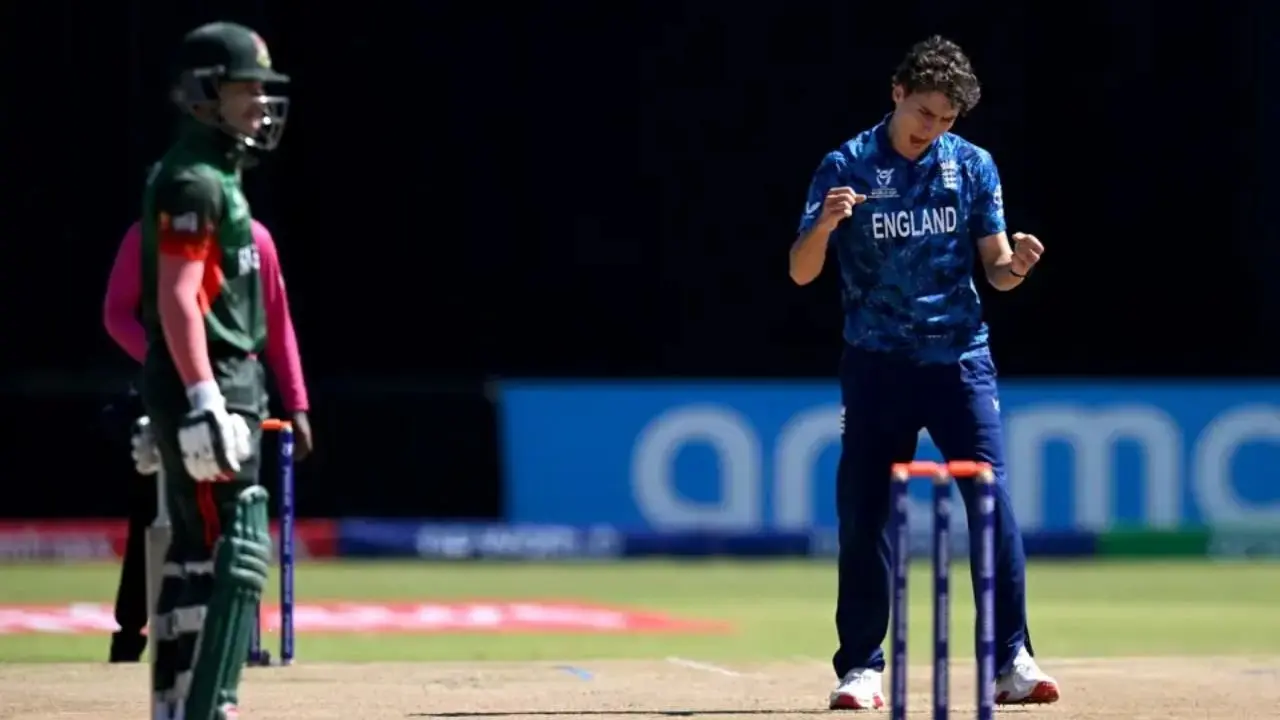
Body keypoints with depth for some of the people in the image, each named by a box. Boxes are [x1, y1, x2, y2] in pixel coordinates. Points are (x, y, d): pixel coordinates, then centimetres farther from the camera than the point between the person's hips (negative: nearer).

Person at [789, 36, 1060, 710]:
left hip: (959, 357, 1)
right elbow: (801, 272, -5)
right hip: (876, 366, -1)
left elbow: (995, 269, 4)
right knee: (864, 513, -1)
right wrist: (825, 225, -26)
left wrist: (1016, 263, -19)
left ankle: (1011, 661, -9)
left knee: (992, 500, -10)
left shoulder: (973, 167, 3)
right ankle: (861, 667, 8)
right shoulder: (846, 167, -2)